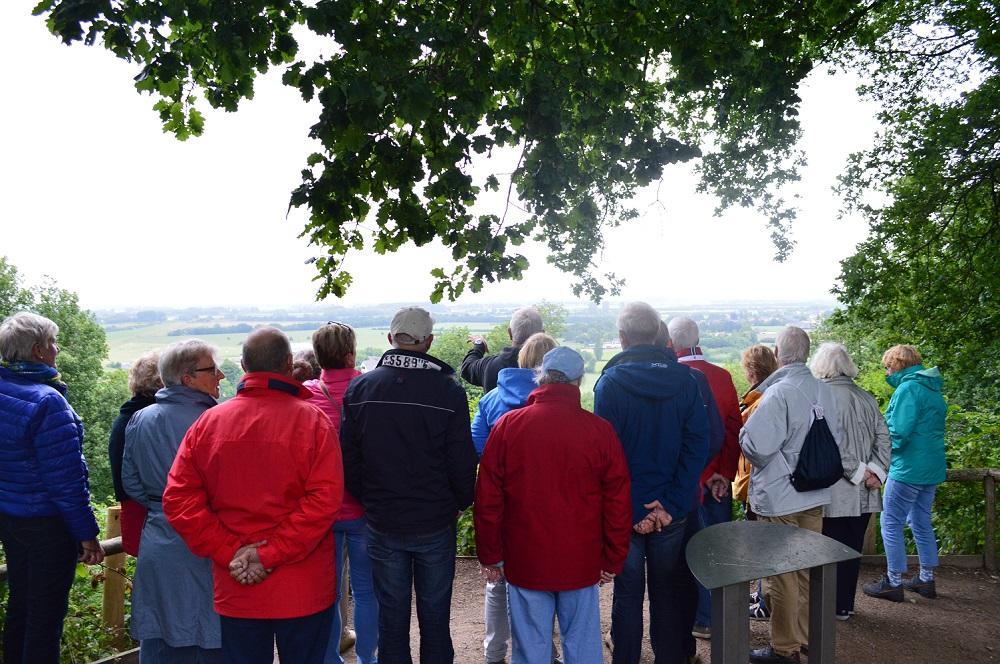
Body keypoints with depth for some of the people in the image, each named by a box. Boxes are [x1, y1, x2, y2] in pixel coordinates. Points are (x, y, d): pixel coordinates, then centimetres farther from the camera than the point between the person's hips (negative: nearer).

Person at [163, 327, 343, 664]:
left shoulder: (208, 422, -2)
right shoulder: (311, 419, -11)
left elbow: (178, 498, -4)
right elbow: (325, 499, -20)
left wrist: (229, 552, -5)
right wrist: (271, 553, -15)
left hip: (235, 591, 3)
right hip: (304, 589, -2)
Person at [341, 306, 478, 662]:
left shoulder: (360, 387, -5)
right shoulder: (448, 390, -13)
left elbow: (349, 459, 0)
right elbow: (463, 461, -9)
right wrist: (458, 504, 8)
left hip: (382, 524, 2)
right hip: (436, 525, -2)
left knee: (391, 616, 14)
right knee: (434, 616, 12)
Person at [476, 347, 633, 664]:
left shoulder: (507, 426, -7)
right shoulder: (600, 430, -7)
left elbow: (488, 499, -3)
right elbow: (618, 503, -3)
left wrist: (490, 555, 8)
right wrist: (613, 560, 8)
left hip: (524, 565, 0)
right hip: (582, 566, 0)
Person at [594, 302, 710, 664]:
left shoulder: (610, 382, -11)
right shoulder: (685, 379, -4)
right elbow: (697, 446, -8)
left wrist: (633, 511, -10)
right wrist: (670, 505, -11)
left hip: (626, 510, -2)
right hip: (672, 511, 2)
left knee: (628, 593, 12)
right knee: (668, 592, 17)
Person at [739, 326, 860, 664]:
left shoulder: (778, 393, -20)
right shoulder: (823, 390, 4)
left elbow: (756, 447, -26)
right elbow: (836, 442, 14)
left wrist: (743, 429, -7)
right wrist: (857, 471, 30)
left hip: (779, 499, -8)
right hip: (814, 496, 8)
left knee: (781, 575, 4)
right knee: (808, 569, 18)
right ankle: (808, 636, 33)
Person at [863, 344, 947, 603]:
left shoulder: (908, 389, -16)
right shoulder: (933, 389, 13)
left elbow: (899, 432, -22)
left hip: (908, 469, -9)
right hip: (933, 468, 9)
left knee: (891, 524, 1)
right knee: (922, 522, 18)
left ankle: (894, 582, 6)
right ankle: (926, 579, 26)